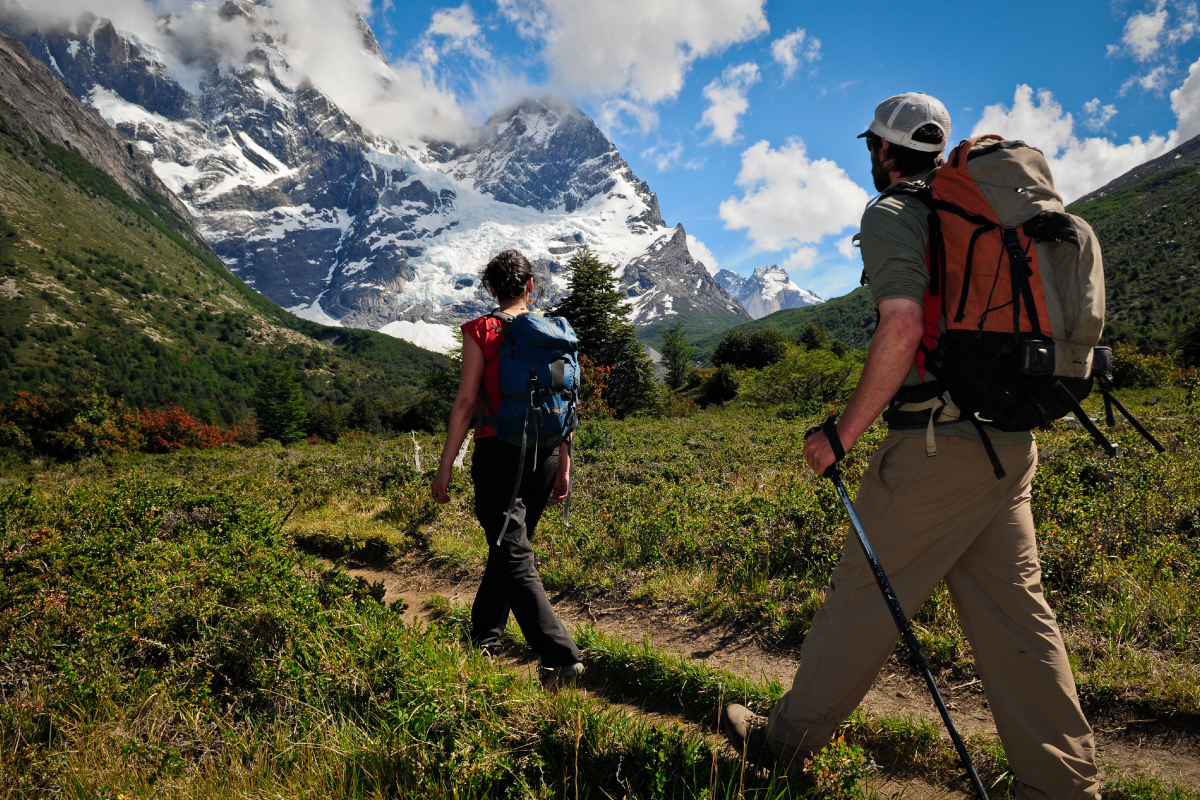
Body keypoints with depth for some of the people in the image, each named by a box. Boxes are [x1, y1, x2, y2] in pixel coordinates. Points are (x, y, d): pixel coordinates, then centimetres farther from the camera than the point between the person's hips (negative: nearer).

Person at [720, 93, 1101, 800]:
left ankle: (792, 737, 19)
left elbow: (904, 325, -21)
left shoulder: (892, 214, -5)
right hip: (1012, 440, 8)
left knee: (865, 594, 3)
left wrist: (843, 434, -16)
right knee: (1014, 608, 11)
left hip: (938, 442, -8)